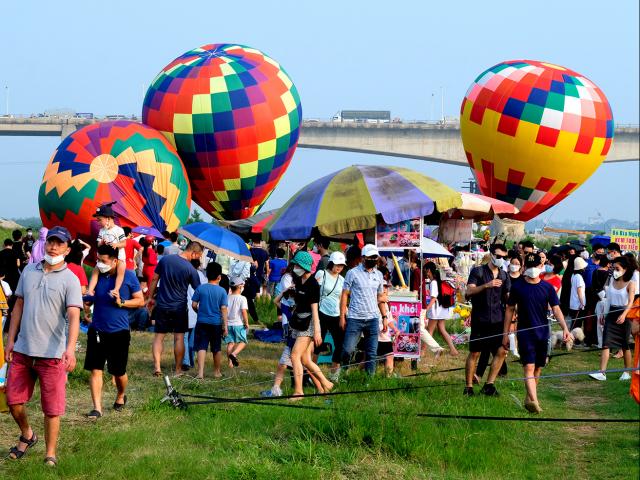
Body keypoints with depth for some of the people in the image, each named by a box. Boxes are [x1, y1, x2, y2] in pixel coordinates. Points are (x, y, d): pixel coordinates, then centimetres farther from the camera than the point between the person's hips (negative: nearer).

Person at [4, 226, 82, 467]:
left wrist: (71, 348, -30)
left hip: (52, 354, -5)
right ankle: (27, 435, 37)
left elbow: (74, 316, -17)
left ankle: (50, 455, 15)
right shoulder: (29, 271, 9)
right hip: (22, 350, 5)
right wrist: (10, 339, 9)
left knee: (52, 409, 1)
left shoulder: (70, 280, -7)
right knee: (13, 401, 10)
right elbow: (19, 306, 15)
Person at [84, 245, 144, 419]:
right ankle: (97, 408, -1)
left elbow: (140, 301, -2)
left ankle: (121, 396, 39)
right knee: (95, 370, -4)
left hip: (119, 331, -2)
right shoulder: (97, 274, 1)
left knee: (119, 372, 10)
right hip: (97, 330, 2)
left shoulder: (128, 276, -7)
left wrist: (121, 303, -17)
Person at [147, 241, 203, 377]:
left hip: (162, 306, 2)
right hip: (180, 308, -2)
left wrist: (151, 297, 14)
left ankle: (157, 366, -7)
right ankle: (178, 370, 11)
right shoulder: (190, 269, -12)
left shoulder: (165, 259, -3)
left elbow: (154, 279, 3)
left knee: (158, 337, 6)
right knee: (179, 338, 7)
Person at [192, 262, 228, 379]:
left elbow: (194, 305, -2)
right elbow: (224, 309, -6)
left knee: (201, 347, -3)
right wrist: (225, 326, -3)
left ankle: (200, 372, -15)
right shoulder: (222, 291, -5)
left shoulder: (200, 288, -3)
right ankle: (217, 372, 26)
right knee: (216, 349, 13)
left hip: (202, 322, 0)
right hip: (216, 323, 0)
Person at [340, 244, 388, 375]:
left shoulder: (378, 275, 13)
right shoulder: (353, 273, -1)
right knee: (348, 349, -8)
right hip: (355, 319, -4)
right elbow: (345, 295, -1)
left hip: (373, 319, 4)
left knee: (372, 353, 3)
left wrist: (384, 317, 12)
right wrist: (342, 317, -6)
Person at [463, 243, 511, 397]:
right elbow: (469, 291, -15)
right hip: (480, 319, -4)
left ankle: (489, 384, 6)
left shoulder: (504, 276, 12)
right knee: (474, 353, -1)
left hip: (498, 320, 4)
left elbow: (508, 297, 14)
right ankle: (468, 387, 8)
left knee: (502, 351, -4)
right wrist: (486, 285, -29)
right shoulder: (478, 271, -2)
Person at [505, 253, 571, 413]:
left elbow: (556, 309, 1)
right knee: (529, 366, -15)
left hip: (542, 332, 3)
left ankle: (529, 398, 23)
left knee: (538, 368, 10)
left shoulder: (547, 287, 3)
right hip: (525, 332, -3)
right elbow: (509, 310, 5)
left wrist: (565, 328, -14)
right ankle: (534, 400, -27)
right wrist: (505, 334, 3)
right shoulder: (517, 286, -1)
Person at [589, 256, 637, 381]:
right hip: (611, 314, 4)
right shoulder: (612, 281, 7)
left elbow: (631, 302, -19)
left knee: (625, 345, 8)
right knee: (606, 343, -8)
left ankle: (627, 373, 23)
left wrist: (623, 315, -35)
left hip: (624, 315, -4)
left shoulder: (630, 284, -8)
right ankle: (602, 372, -12)